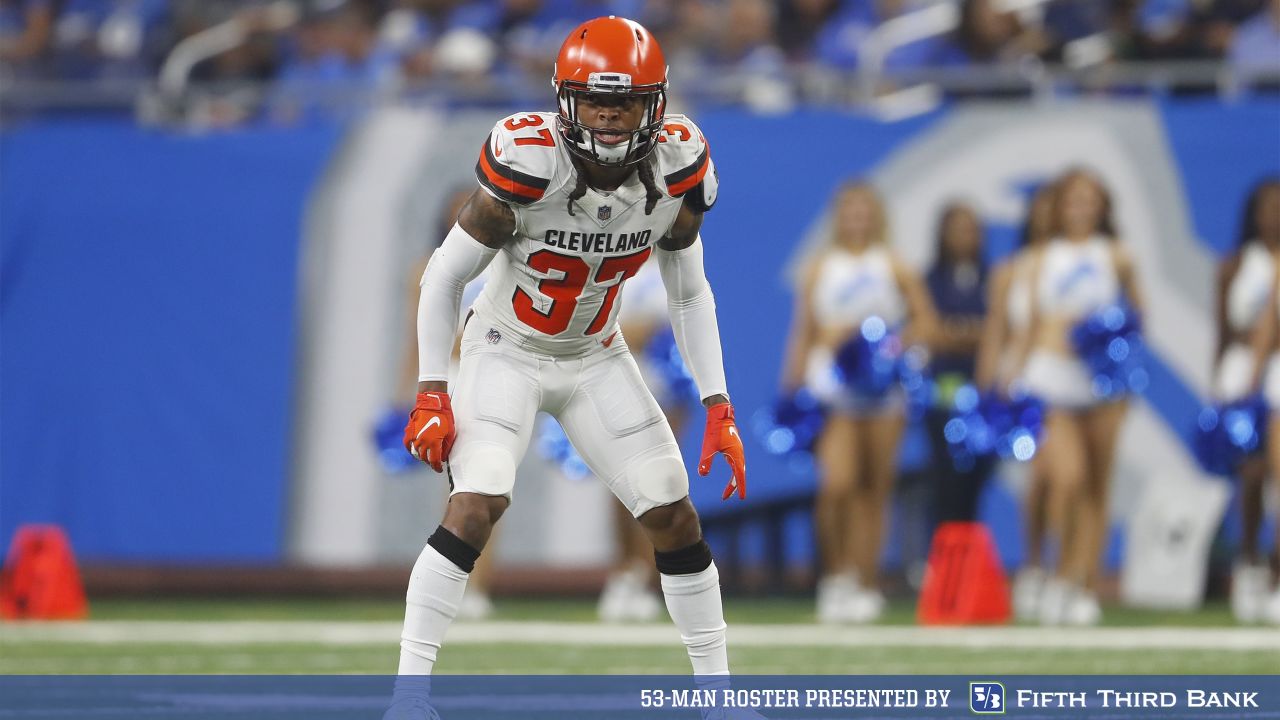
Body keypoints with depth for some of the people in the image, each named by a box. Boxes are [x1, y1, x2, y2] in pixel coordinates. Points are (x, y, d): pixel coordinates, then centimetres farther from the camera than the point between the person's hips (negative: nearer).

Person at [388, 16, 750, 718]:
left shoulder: (674, 172, -15)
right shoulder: (527, 164, -28)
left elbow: (689, 296, 2)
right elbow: (444, 277, -16)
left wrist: (718, 407, -2)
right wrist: (431, 393, -16)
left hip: (596, 361, 4)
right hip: (507, 354, -4)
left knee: (674, 517, 1)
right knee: (476, 505, -23)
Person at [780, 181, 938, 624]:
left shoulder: (893, 268, 6)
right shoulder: (819, 268, 7)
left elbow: (924, 322, 7)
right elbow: (802, 333, 7)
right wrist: (791, 389, 2)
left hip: (882, 385, 1)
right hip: (832, 386, -1)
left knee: (873, 491, 3)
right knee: (836, 484, -17)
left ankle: (864, 586, 10)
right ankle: (835, 575, -2)